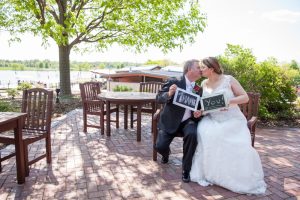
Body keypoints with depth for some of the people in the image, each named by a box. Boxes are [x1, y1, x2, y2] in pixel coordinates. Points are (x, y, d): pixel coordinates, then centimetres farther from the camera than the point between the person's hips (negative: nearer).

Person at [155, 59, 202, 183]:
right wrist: (169, 94, -34)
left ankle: (186, 169, -10)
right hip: (170, 121, -2)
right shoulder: (173, 82, -8)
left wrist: (199, 113, -10)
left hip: (188, 121, 2)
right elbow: (158, 98, -13)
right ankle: (166, 154, 25)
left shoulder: (198, 88, 5)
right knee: (160, 146, -18)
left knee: (192, 134, -31)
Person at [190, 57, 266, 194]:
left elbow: (245, 97, -8)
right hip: (213, 120, 3)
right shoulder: (204, 84, 5)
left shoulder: (228, 80, -7)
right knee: (204, 134, -27)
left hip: (232, 121, -3)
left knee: (240, 148, -20)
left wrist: (229, 101, -26)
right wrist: (198, 110, -8)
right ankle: (208, 174, -10)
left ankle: (246, 180, 9)